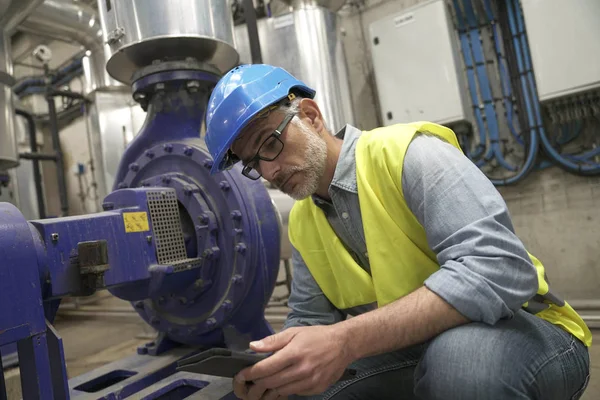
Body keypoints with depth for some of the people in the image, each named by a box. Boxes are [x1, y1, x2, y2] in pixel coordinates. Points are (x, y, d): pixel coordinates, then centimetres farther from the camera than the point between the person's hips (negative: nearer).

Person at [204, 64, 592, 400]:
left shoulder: (406, 153, -20)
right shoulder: (302, 223, 3)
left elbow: (500, 269, -31)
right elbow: (310, 320, 7)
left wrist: (347, 341, -38)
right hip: (411, 358, 6)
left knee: (457, 357, -37)